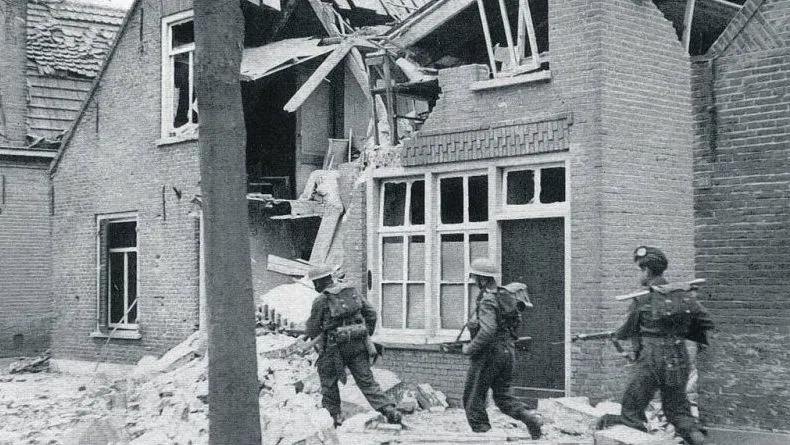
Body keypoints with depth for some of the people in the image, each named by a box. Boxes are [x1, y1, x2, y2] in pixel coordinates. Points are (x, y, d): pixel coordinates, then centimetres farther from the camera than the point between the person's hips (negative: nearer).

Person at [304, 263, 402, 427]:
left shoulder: (321, 300, -9)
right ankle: (389, 410, -6)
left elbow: (313, 329, -2)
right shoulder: (352, 292, 7)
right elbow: (371, 313, 10)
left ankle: (334, 415, 20)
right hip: (358, 344, 5)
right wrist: (367, 334, 21)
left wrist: (308, 333, 22)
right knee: (366, 381, 6)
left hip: (335, 347, -5)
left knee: (328, 381, 16)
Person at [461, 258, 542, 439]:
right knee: (503, 395, 15)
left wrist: (470, 348, -15)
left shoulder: (487, 300, -17)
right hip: (507, 350, 9)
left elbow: (488, 330, -28)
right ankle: (529, 419, -4)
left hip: (488, 353, -9)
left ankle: (482, 433, 3)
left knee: (474, 397, 4)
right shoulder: (503, 295, 12)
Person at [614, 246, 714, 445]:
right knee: (678, 410, 17)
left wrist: (616, 334, 27)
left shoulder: (642, 298, -7)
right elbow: (707, 324, 9)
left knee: (631, 414, 6)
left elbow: (627, 331, 5)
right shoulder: (685, 295, 5)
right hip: (679, 360, 5)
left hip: (650, 361, -5)